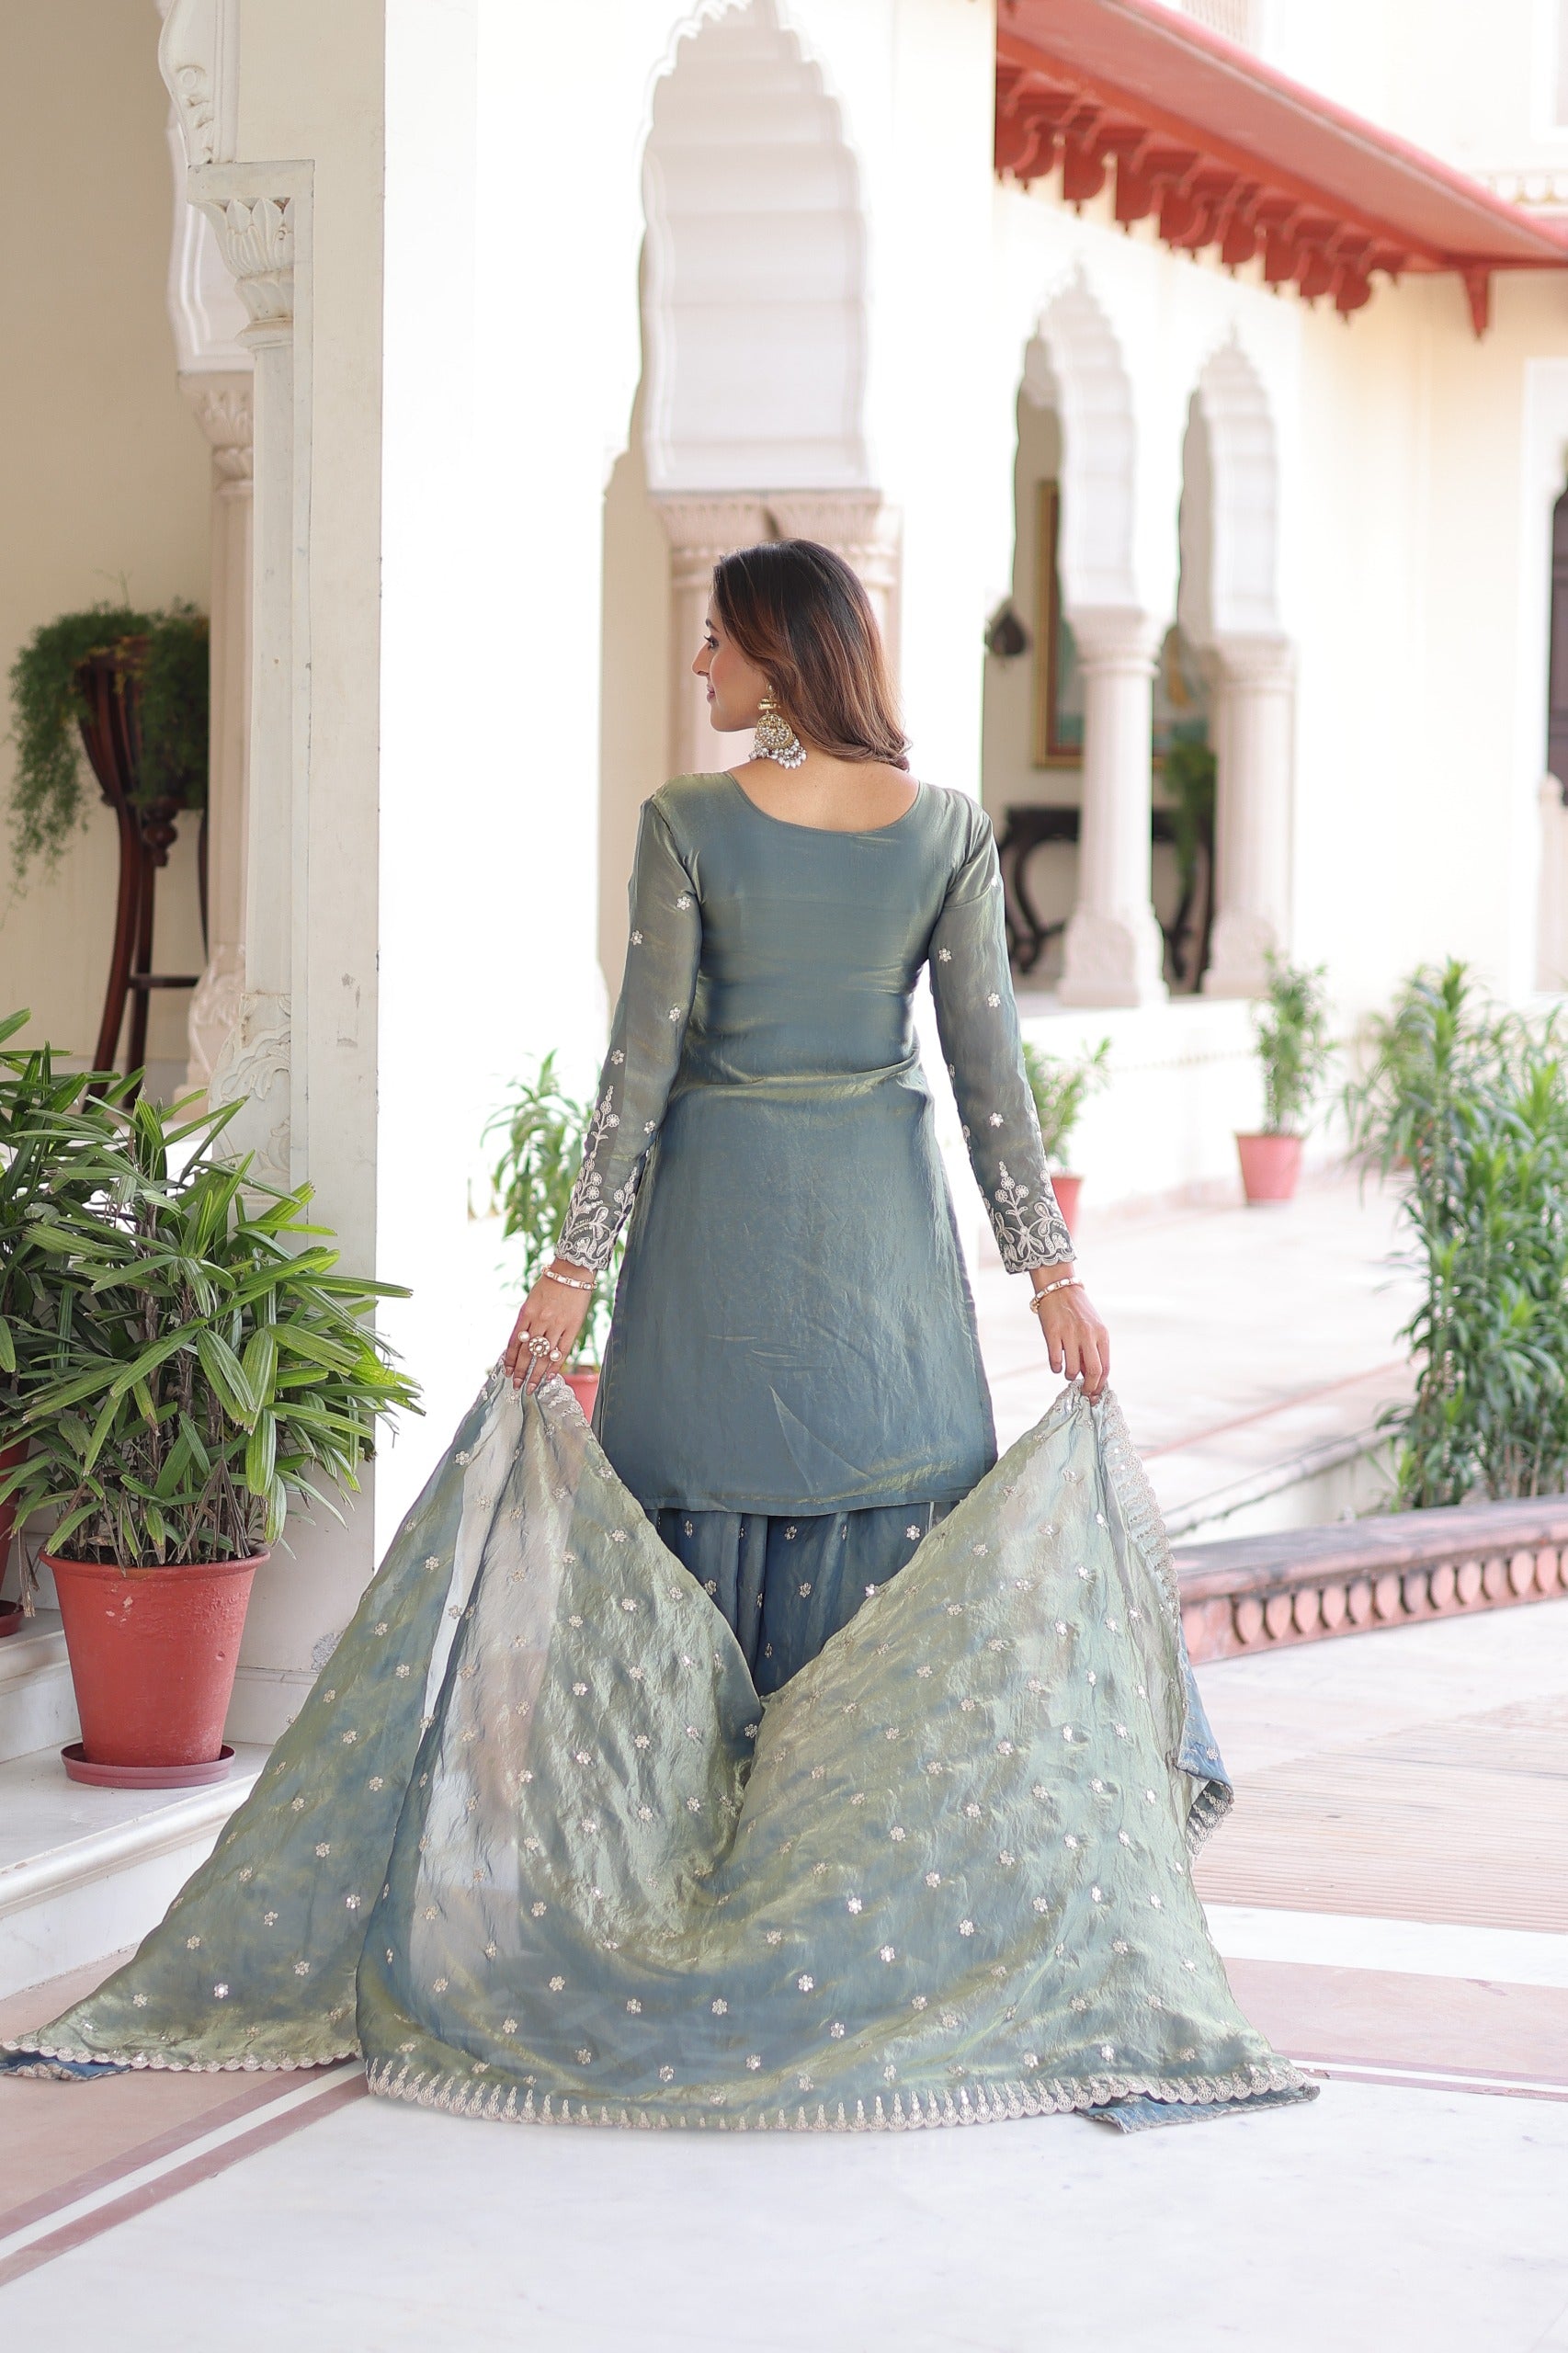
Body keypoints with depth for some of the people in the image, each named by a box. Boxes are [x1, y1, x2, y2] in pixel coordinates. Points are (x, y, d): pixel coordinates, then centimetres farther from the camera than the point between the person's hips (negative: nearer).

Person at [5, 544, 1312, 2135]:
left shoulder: (690, 824, -9)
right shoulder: (947, 828, -1)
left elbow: (643, 1058, -10)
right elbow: (990, 1065, -2)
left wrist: (576, 1263, -5)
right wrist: (1049, 1268, 2)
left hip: (719, 1207, -2)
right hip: (883, 1219, 2)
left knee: (697, 1524, 7)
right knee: (894, 1542, 8)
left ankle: (687, 1899, 11)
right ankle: (879, 1925, 9)